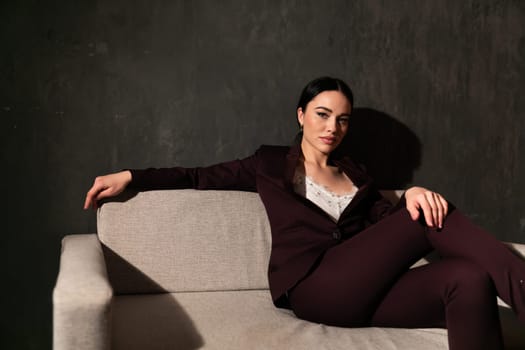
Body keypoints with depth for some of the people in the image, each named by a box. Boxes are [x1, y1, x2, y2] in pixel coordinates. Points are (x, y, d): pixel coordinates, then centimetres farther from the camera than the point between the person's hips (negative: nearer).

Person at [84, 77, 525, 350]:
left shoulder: (353, 173, 28)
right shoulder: (272, 163, 18)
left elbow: (387, 219, 16)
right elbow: (203, 177, 21)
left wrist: (411, 194, -8)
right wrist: (130, 176, 12)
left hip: (363, 290, 4)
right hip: (313, 287, -4)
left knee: (469, 280, -28)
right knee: (431, 220, -23)